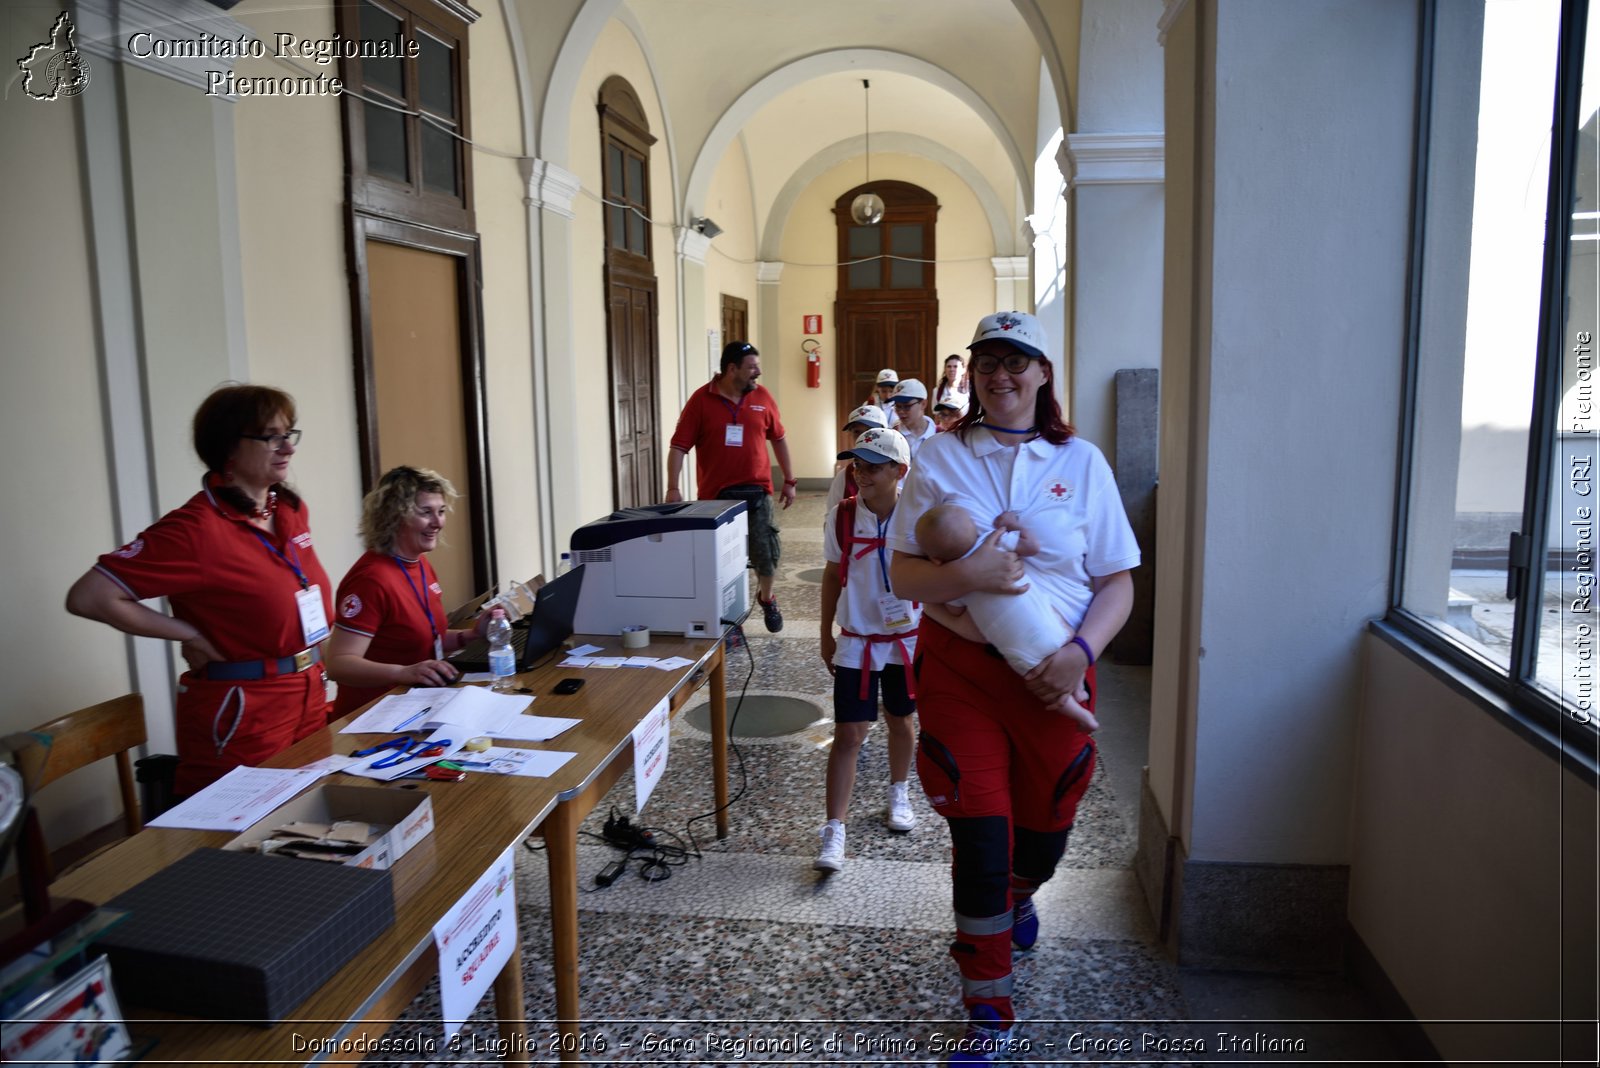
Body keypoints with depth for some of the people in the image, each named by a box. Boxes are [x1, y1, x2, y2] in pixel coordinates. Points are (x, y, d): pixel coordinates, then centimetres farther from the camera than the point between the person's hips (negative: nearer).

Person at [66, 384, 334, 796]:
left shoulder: (292, 510, 4)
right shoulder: (197, 529, -18)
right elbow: (88, 597, -21)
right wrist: (190, 635, -15)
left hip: (309, 700, 7)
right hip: (242, 716, -7)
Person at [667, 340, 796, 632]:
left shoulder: (762, 396, 3)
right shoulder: (701, 400, -6)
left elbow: (778, 439, 13)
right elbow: (679, 446, -8)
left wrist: (790, 480, 14)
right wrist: (673, 487, -18)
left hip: (757, 491, 2)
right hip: (716, 494, -2)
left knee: (766, 552, 3)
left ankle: (766, 597, 32)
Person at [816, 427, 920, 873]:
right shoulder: (841, 518, -8)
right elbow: (833, 576, 4)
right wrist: (826, 634, 8)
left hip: (907, 639, 1)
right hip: (856, 642, 0)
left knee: (901, 722, 19)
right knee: (848, 735, -3)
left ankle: (899, 793, 45)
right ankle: (834, 834, 2)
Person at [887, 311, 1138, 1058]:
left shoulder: (1081, 462, 2)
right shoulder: (940, 459, 0)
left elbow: (1117, 582, 2)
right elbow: (903, 576, -3)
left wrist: (1080, 652, -14)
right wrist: (964, 575, -22)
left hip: (1052, 674, 2)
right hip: (959, 667, -1)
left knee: (1044, 831, 15)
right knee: (979, 837, 1)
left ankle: (1017, 896, 55)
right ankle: (988, 1014, 22)